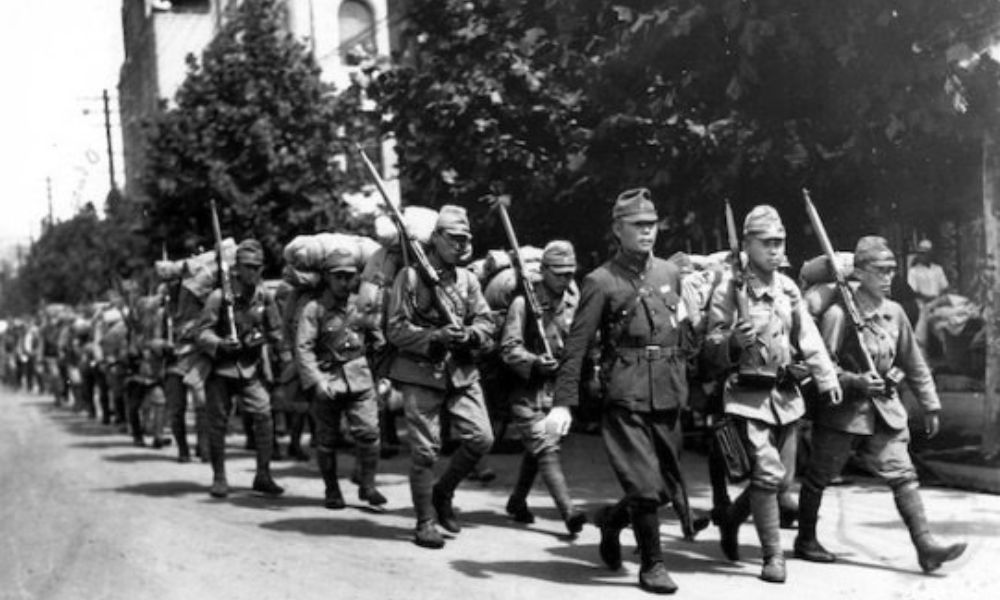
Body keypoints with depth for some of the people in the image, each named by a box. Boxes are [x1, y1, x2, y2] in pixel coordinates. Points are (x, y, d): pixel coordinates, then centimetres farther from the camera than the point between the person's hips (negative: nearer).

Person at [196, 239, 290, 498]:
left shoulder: (264, 297, 0)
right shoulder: (220, 296, -12)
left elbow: (275, 331, 12)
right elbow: (203, 333, -12)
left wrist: (286, 358, 11)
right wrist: (220, 344, -31)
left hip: (250, 368, 3)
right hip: (220, 368, -3)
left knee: (264, 415, -8)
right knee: (217, 422, 1)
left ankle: (263, 475, 2)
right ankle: (219, 478, 16)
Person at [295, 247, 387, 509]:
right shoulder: (313, 309, -5)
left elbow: (378, 342, 17)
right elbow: (303, 348, -12)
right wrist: (317, 381, -21)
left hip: (360, 379, 3)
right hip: (327, 381, -2)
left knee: (369, 432, -8)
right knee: (327, 439, 5)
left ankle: (367, 485, 7)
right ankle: (332, 491, 20)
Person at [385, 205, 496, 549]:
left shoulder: (468, 279, 12)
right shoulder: (410, 276, -3)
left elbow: (486, 323, 10)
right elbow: (396, 329, -7)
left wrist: (469, 334, -12)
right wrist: (436, 336, -19)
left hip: (462, 372, 5)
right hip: (421, 373, -5)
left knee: (481, 437, -4)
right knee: (425, 449, -2)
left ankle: (443, 492, 19)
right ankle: (425, 522, 10)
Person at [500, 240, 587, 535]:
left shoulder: (573, 301, 6)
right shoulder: (524, 303, -11)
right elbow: (509, 348, -14)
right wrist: (535, 361, -29)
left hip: (559, 387, 6)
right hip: (528, 389, -6)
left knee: (535, 448, 16)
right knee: (547, 448, -12)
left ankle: (517, 500, 34)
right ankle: (568, 511, -17)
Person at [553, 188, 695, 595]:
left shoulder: (670, 273, 12)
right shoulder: (601, 281, -5)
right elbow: (576, 345, -7)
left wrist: (681, 381, 15)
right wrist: (563, 402, -13)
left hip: (668, 396, 6)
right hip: (626, 397, -6)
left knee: (669, 487, 11)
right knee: (646, 486, -8)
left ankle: (611, 519, 37)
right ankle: (651, 565, 9)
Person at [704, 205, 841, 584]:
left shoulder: (788, 288, 7)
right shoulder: (729, 291, -9)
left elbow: (808, 338, 7)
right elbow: (711, 348, -6)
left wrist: (827, 378, -1)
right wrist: (733, 341, -27)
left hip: (786, 393, 6)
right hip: (748, 395, -6)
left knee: (781, 478, 13)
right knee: (767, 472, -14)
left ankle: (731, 516, 37)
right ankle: (772, 556, -2)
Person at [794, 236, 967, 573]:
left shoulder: (895, 313, 4)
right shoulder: (838, 315, -15)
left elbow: (914, 364, 14)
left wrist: (930, 407, 16)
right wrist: (855, 381, -26)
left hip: (884, 410, 5)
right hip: (842, 410, -5)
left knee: (902, 475, -4)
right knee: (819, 477, 8)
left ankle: (926, 547, -6)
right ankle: (805, 540, 25)